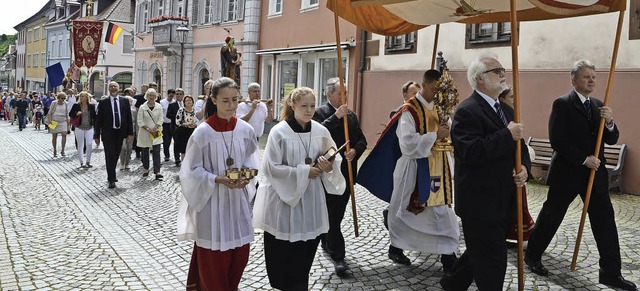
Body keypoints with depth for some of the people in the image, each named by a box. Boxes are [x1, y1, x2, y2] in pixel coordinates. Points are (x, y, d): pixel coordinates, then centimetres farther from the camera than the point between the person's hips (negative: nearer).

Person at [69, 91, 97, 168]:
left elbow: (94, 117, 9)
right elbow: (70, 114, 4)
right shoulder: (76, 106, 1)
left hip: (89, 128, 0)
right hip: (79, 128, 0)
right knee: (80, 145, 4)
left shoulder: (91, 106, 4)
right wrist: (76, 114, -16)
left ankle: (88, 161, 9)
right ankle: (82, 162, 12)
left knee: (89, 144, -7)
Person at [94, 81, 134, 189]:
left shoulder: (125, 101, 5)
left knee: (116, 156, 13)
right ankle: (111, 180, -1)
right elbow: (98, 120, 0)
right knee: (110, 156, -5)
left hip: (120, 132, 3)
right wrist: (97, 135, -3)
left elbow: (129, 118, 6)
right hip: (108, 133, -3)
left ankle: (111, 176, 30)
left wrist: (130, 132, 0)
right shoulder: (103, 102, -1)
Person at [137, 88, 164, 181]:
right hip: (144, 133, 0)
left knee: (156, 152, -7)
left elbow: (160, 120, 0)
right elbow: (140, 121, -5)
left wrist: (154, 129, -13)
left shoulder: (159, 107, 2)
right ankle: (146, 169, 27)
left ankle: (157, 172, -10)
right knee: (145, 152, 10)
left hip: (156, 133, 0)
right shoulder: (142, 107, -3)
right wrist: (148, 129, -14)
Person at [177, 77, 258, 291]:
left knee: (240, 253, 13)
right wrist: (218, 180, -22)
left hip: (238, 200, 4)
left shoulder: (245, 129, -2)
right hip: (211, 201, -4)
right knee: (213, 256, 5)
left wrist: (246, 176, -11)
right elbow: (192, 171, -9)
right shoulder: (203, 132, -14)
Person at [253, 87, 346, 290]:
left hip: (312, 199, 4)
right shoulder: (279, 132, -11)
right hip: (284, 198, -4)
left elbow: (334, 160, 10)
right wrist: (303, 171, -18)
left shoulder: (321, 131, 1)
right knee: (284, 254, 4)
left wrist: (328, 168, -13)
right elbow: (270, 167, -14)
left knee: (306, 250, 12)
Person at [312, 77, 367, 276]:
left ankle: (327, 243, 34)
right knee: (332, 214, -4)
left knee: (338, 212, 15)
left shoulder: (351, 115, 14)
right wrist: (336, 117, -24)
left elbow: (362, 140, 10)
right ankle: (338, 256, -1)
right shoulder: (320, 113, -5)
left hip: (348, 171, 6)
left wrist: (355, 151, -10)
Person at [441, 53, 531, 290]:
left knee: (483, 254, 22)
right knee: (493, 262, -1)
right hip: (480, 202, -9)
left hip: (503, 201, 9)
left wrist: (524, 167, -4)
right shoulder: (467, 111, -15)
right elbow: (471, 152, -28)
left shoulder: (506, 110, 14)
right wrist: (507, 135, -22)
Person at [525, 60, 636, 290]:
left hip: (595, 173, 6)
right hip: (567, 173, -6)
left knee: (605, 221, 5)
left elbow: (611, 140, 7)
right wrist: (584, 159, -19)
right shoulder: (562, 104, -11)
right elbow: (557, 141, -18)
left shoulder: (598, 106, 10)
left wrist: (609, 123, -13)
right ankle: (532, 256, 25)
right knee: (551, 216, 7)